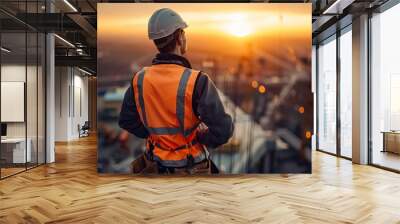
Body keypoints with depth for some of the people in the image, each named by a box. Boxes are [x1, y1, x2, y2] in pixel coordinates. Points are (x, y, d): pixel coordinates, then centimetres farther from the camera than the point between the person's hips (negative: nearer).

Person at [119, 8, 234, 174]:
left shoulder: (139, 80, -9)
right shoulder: (196, 81, -24)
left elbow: (127, 120, 3)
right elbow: (222, 130, -24)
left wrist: (157, 134, 6)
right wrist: (201, 137, -5)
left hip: (154, 165, 4)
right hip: (190, 165, -4)